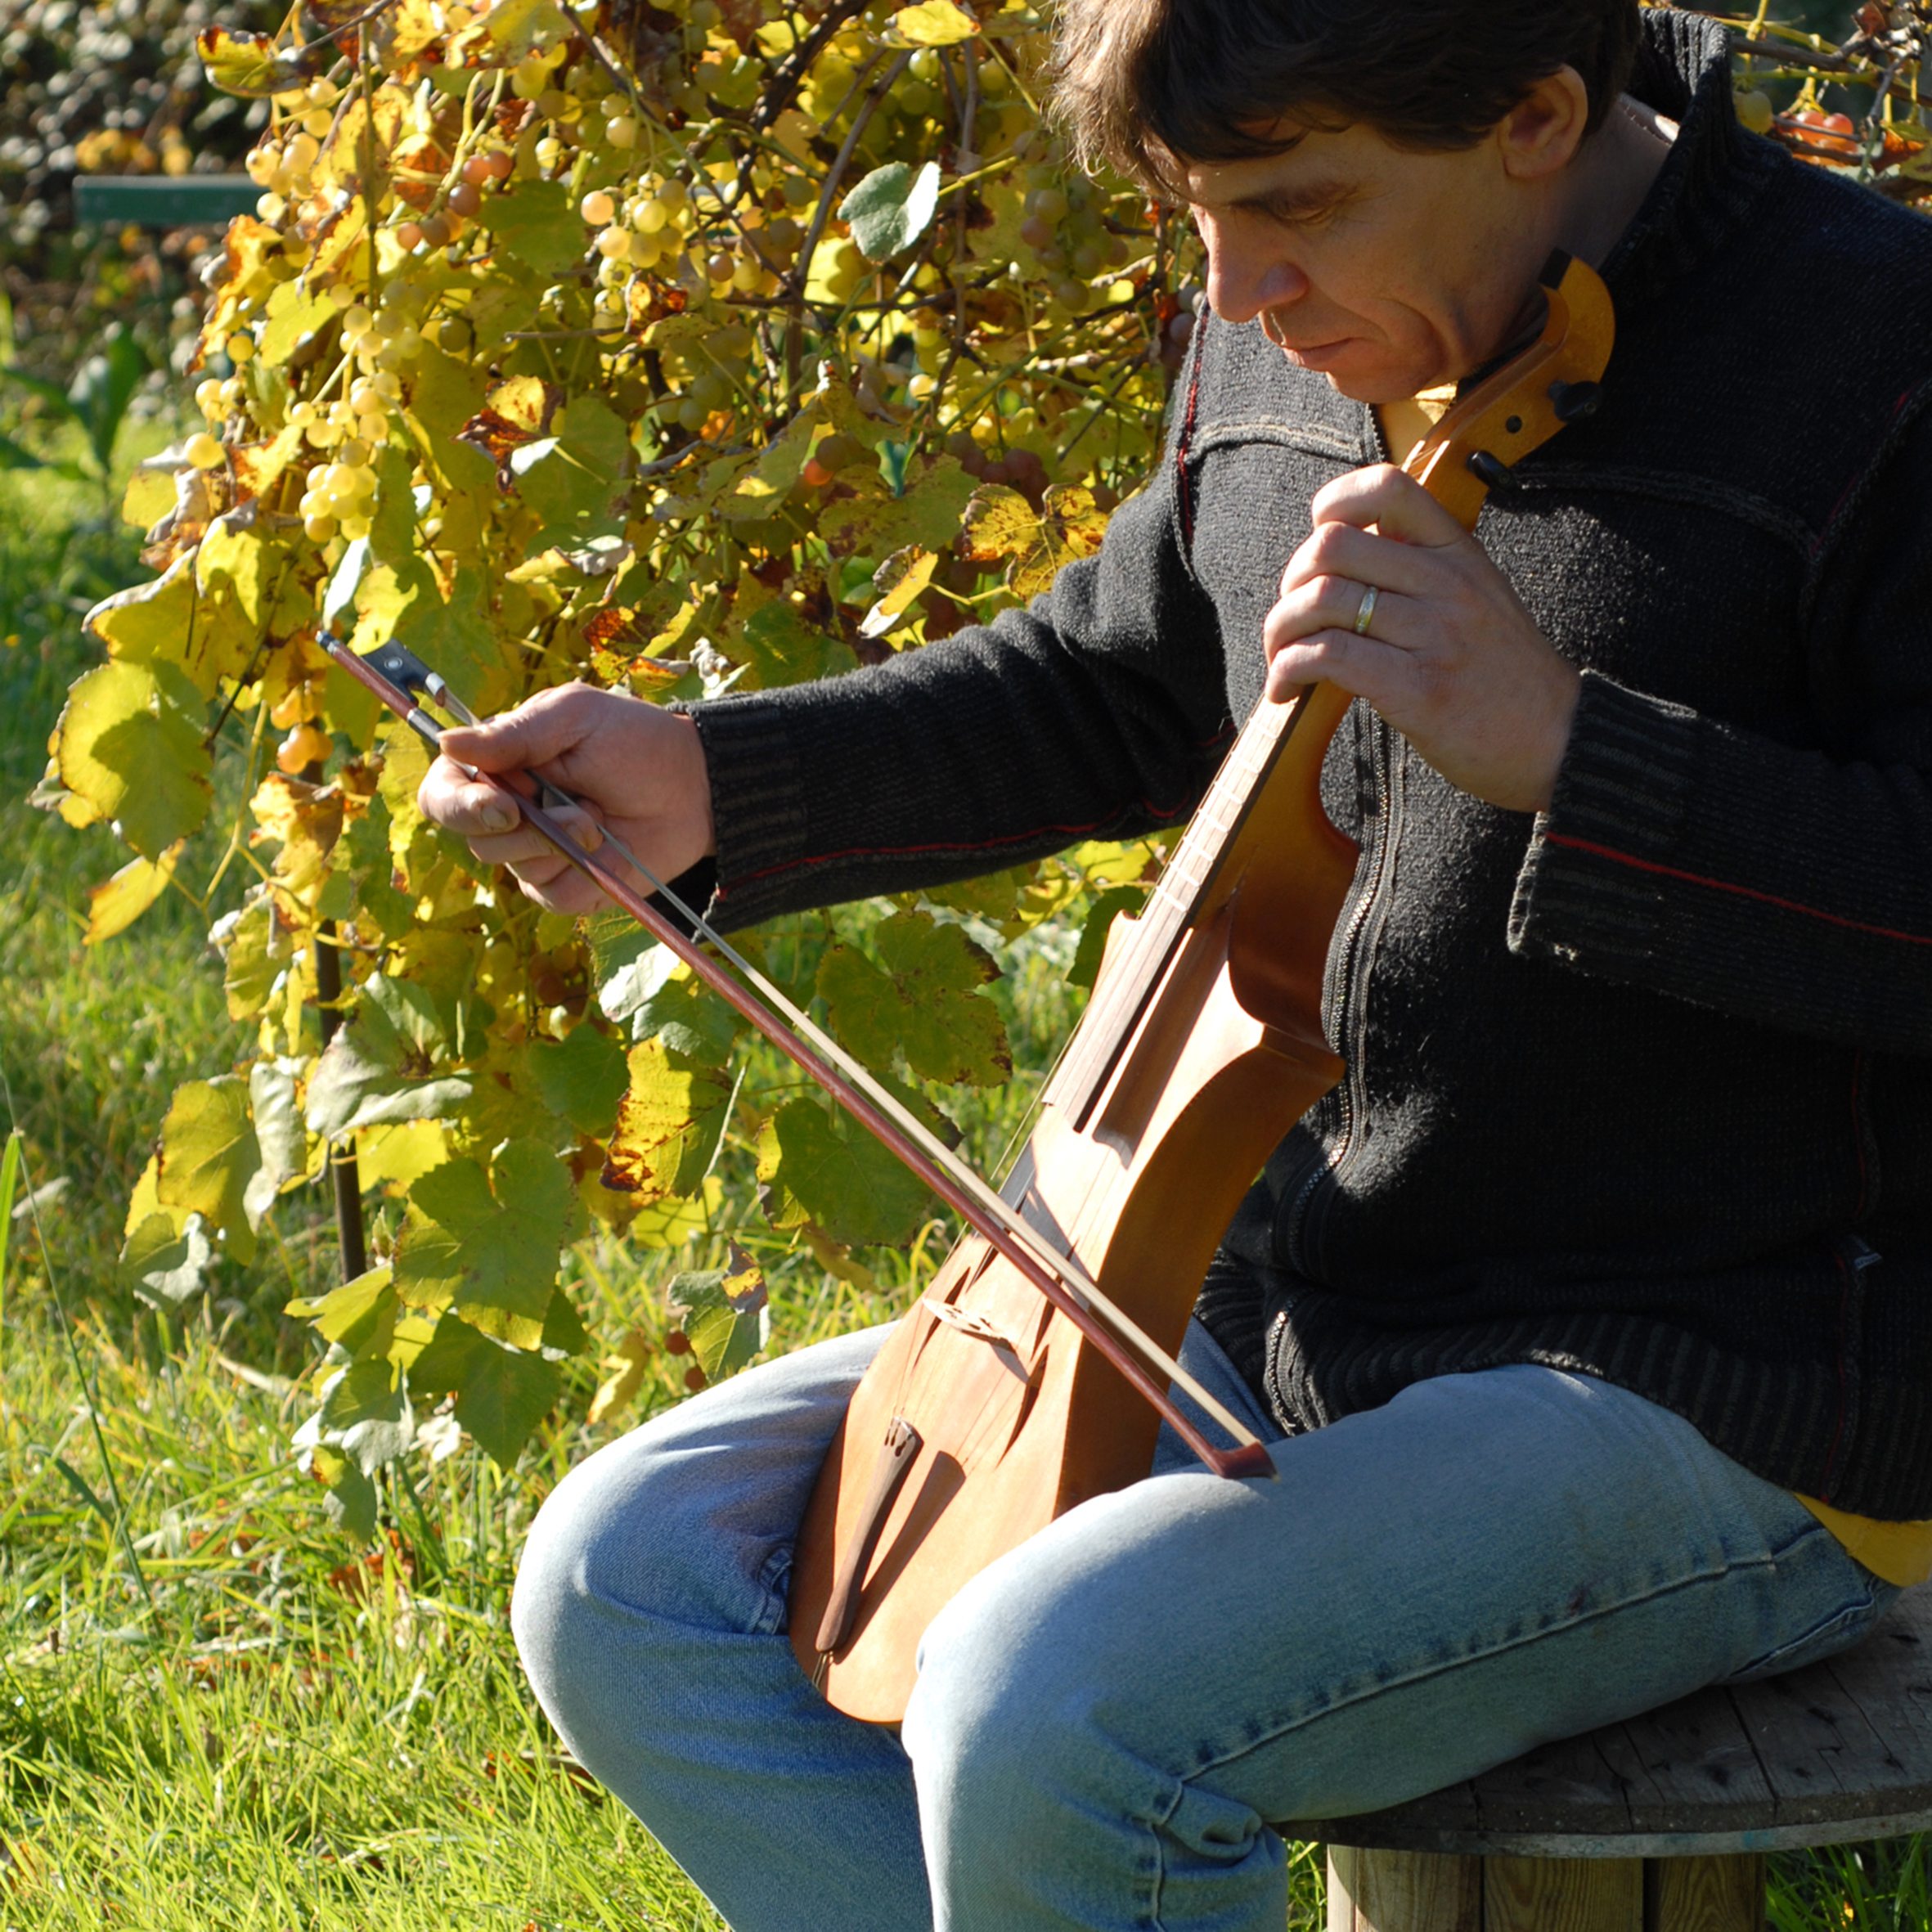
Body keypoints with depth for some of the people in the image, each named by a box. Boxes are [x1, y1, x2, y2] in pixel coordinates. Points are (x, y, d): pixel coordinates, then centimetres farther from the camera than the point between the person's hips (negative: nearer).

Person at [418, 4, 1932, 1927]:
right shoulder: (1290, 346, 6)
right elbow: (1114, 688, 24)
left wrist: (1557, 745, -31)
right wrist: (709, 783, 11)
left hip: (1716, 1409, -8)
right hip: (1292, 1306, 8)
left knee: (1042, 1708, -30)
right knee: (628, 1579, -1)